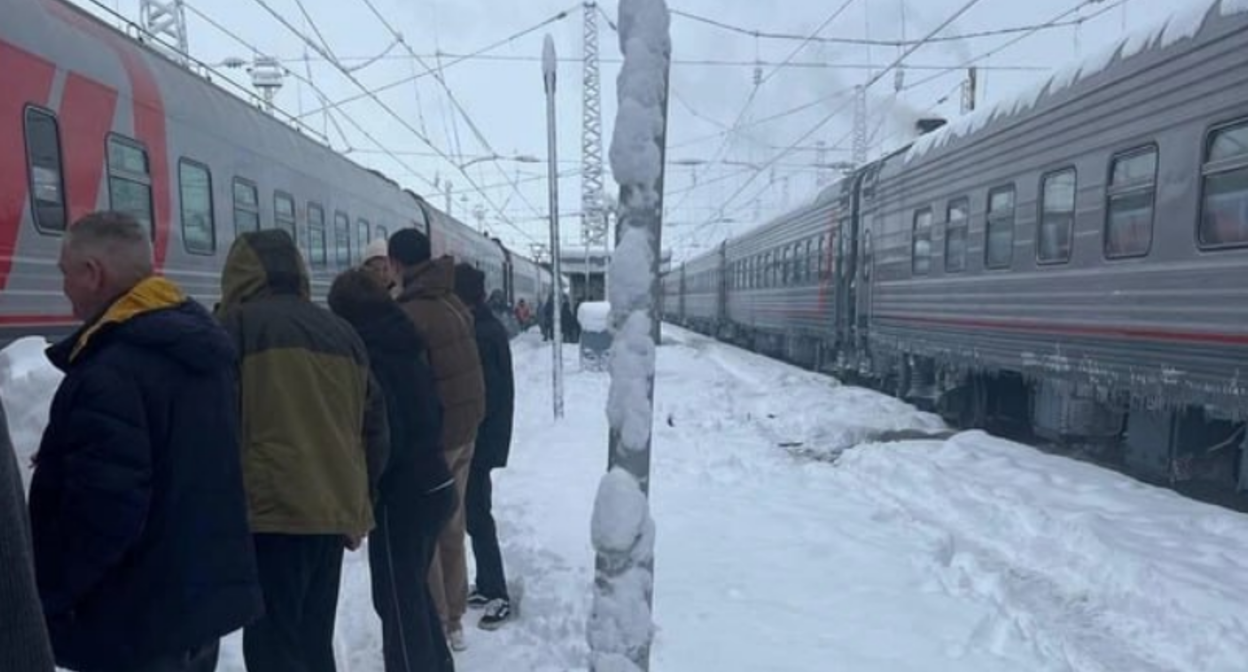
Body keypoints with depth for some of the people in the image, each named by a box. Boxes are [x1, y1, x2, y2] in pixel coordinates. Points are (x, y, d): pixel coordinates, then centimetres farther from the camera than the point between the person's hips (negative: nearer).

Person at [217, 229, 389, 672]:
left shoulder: (239, 324, -2)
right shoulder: (341, 331, 13)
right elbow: (375, 426, 14)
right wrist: (359, 502, 21)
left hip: (271, 511, -6)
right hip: (334, 512, 6)